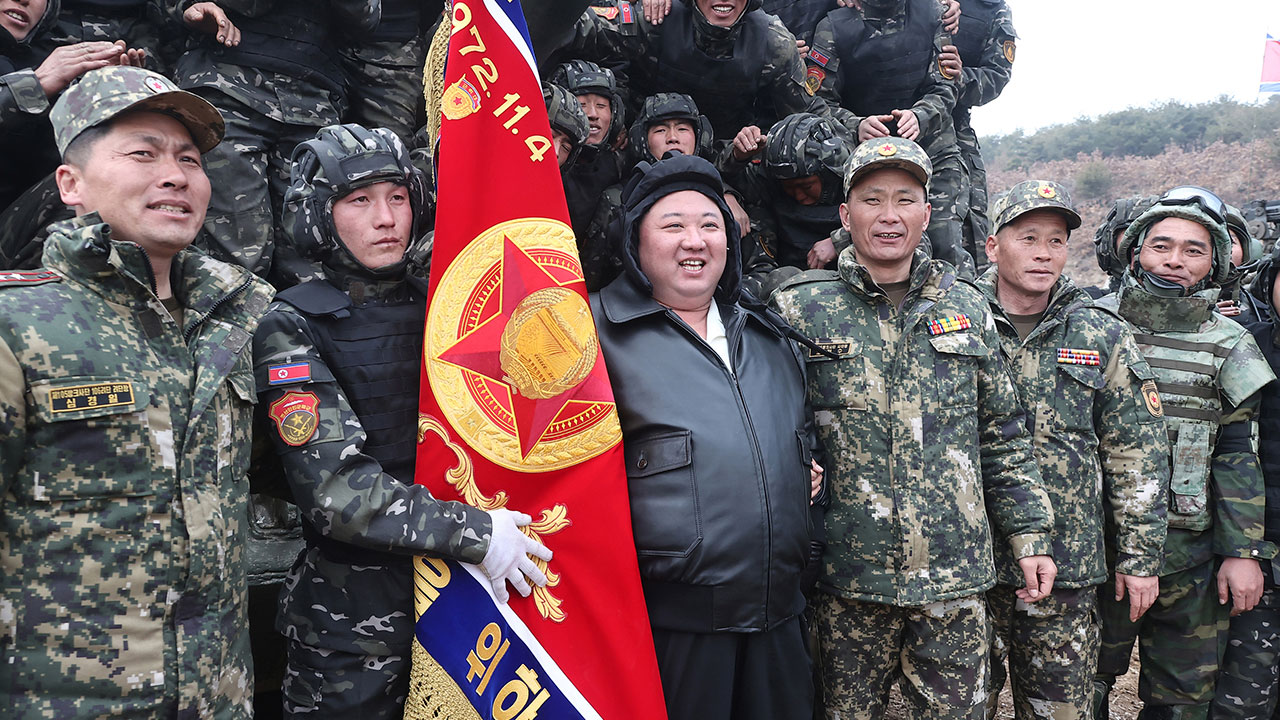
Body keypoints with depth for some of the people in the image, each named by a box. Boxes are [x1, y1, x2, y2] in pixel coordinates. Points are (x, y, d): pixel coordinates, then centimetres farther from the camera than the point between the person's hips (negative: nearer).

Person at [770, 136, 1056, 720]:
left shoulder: (968, 309, 8)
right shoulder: (799, 312, -3)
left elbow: (1003, 437, 11)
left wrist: (1029, 535, 9)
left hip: (956, 582, 3)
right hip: (848, 581, -2)